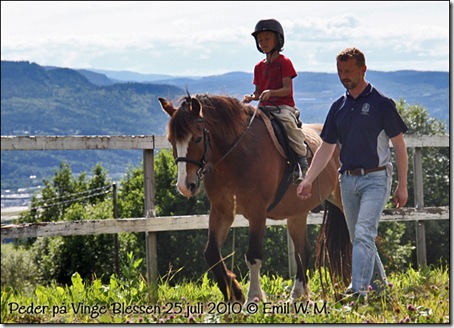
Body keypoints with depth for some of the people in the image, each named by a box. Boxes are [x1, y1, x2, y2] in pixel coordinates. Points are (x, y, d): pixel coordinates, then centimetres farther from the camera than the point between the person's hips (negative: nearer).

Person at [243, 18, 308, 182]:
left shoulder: (284, 63, 0)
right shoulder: (259, 67, 18)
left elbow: (287, 89, -9)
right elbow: (258, 92, 17)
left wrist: (270, 92, -26)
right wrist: (251, 97, -6)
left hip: (283, 106, -6)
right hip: (264, 107, 6)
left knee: (288, 122, -37)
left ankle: (302, 161, -29)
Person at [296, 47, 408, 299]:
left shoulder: (382, 104, -5)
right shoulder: (339, 107, 10)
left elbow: (399, 145, -3)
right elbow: (326, 148, 14)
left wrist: (402, 186, -5)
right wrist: (308, 181, 5)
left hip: (376, 178, -6)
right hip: (348, 180, 6)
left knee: (364, 234, -18)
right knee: (357, 238, 11)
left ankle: (358, 289, -25)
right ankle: (379, 282, 27)